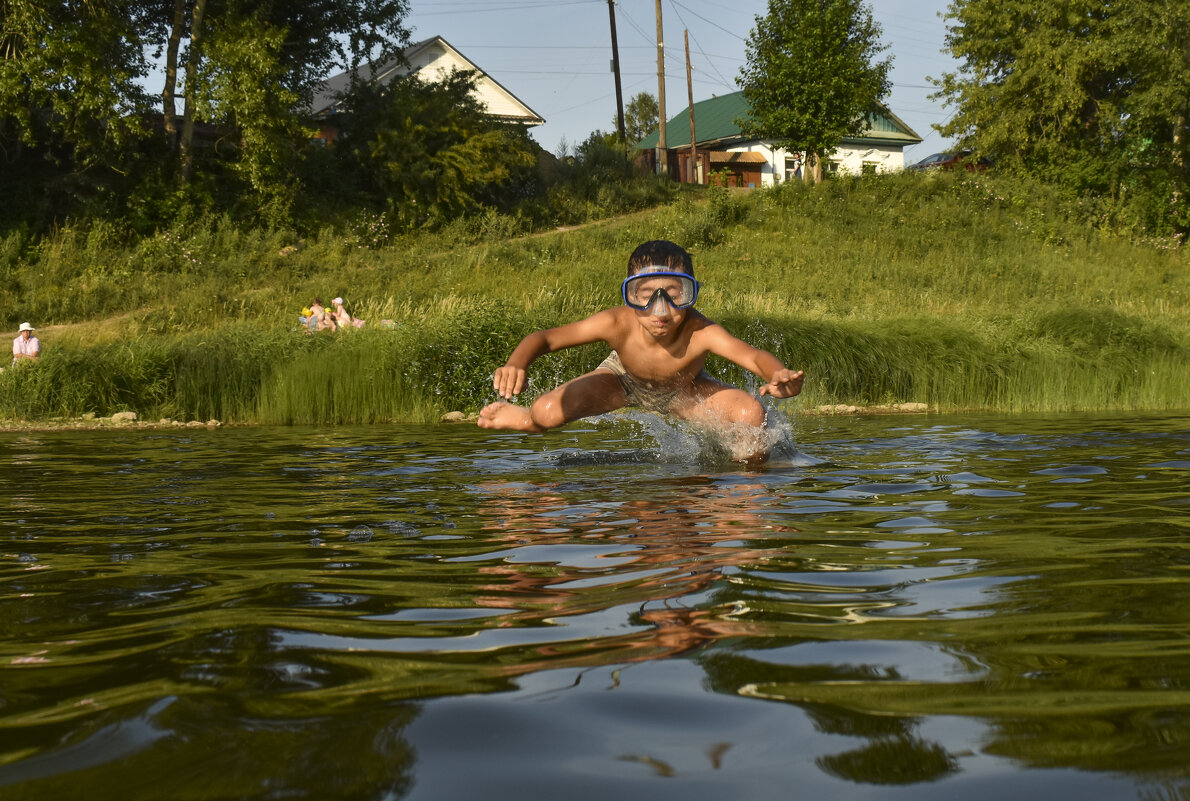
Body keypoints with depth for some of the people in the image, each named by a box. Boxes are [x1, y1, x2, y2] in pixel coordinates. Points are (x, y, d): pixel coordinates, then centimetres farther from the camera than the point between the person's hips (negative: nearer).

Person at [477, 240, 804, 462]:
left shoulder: (700, 333, -43)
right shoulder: (617, 324, -39)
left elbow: (753, 356, -57)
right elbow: (543, 338, -33)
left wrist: (779, 376, -80)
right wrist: (516, 364, -54)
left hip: (682, 390, 0)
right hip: (624, 380, 0)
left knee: (751, 415, -26)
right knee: (548, 413, -20)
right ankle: (525, 417, 23)